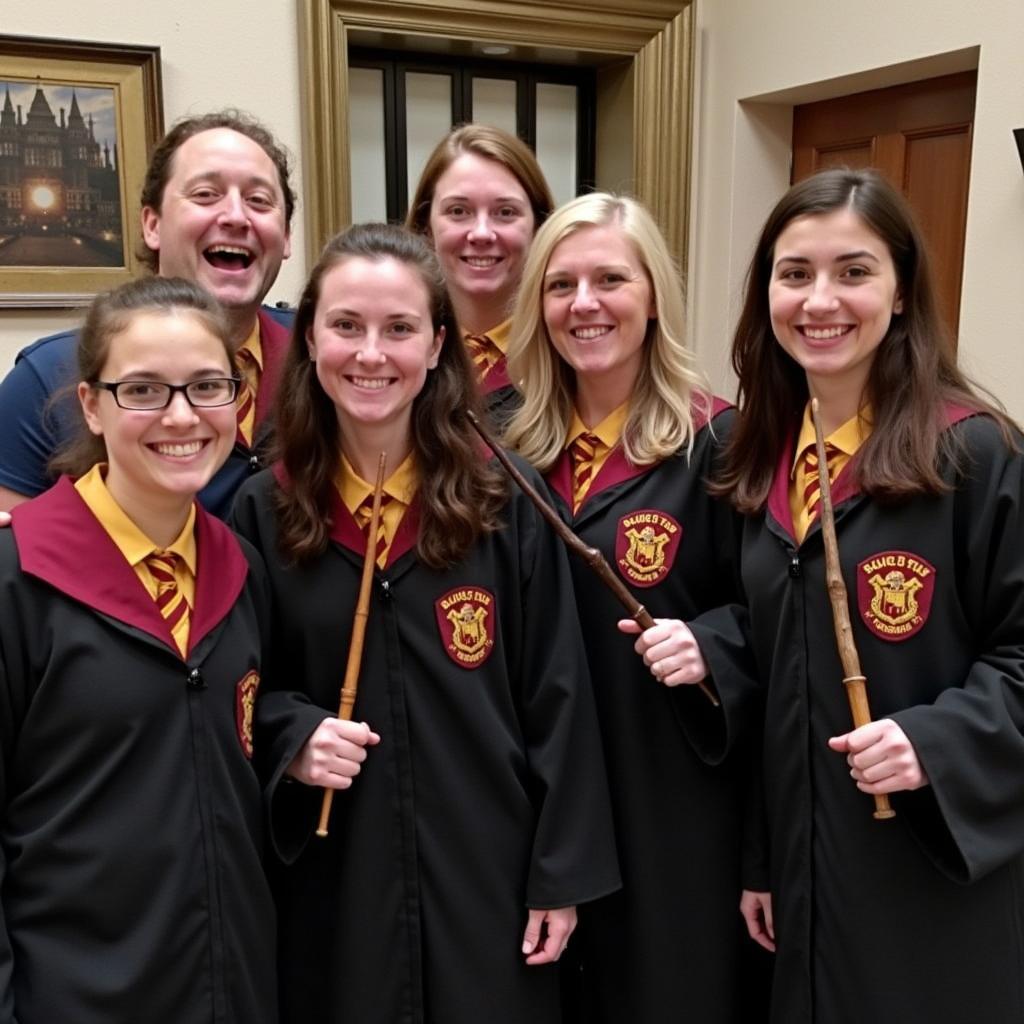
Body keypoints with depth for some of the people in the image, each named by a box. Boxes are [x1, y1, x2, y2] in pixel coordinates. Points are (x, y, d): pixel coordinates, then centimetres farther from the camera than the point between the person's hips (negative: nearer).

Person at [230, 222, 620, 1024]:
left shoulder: (505, 502, -6)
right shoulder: (265, 512, -3)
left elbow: (557, 700, -4)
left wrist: (563, 875, -5)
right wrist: (292, 735, -15)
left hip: (486, 874, 0)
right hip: (332, 883, 1)